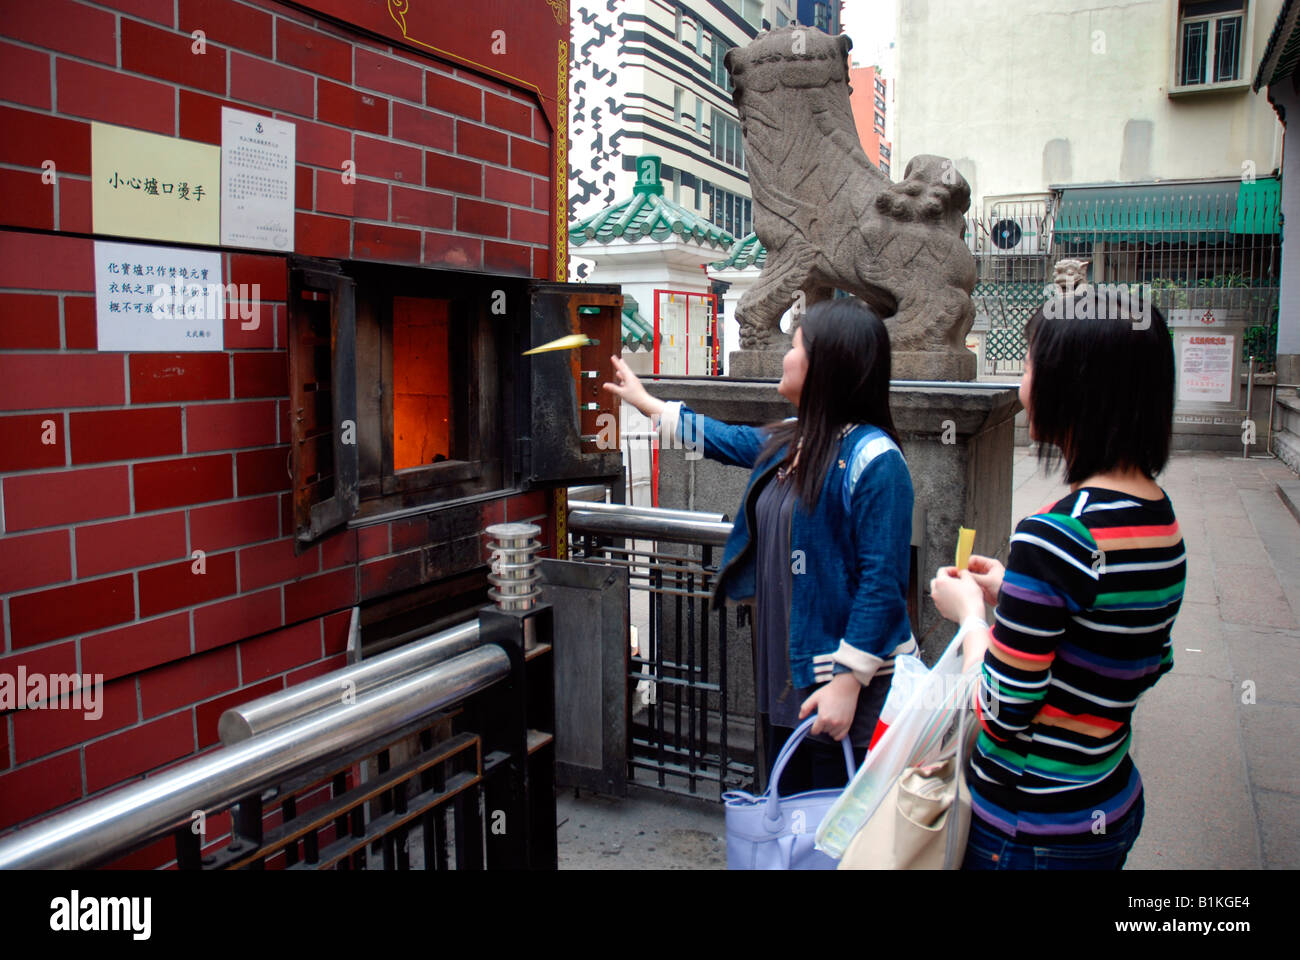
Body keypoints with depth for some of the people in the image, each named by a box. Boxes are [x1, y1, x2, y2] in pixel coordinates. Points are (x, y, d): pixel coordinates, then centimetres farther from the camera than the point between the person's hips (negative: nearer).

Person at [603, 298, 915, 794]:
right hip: (784, 673, 8)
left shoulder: (873, 459, -18)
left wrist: (848, 682, -22)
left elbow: (881, 581, -20)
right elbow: (725, 439, 27)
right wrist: (646, 402, 36)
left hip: (847, 689, -8)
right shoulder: (787, 442, 8)